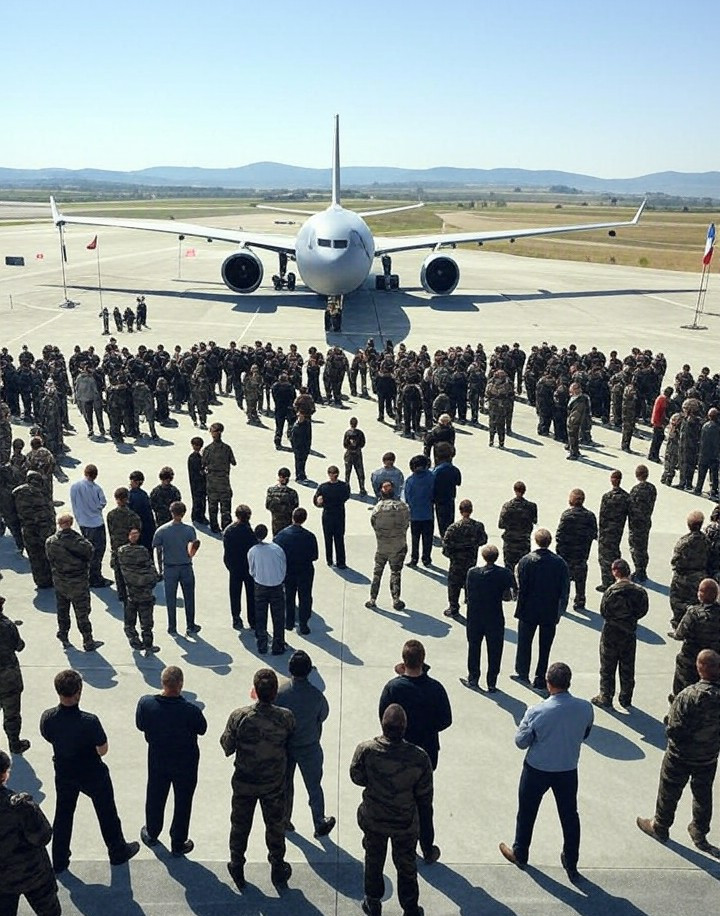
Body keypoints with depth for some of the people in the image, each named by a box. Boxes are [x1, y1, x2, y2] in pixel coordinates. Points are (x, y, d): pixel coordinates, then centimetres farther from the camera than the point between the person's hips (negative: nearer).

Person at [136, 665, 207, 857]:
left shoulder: (145, 703, -25)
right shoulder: (191, 710, -33)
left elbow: (140, 725, -5)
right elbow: (202, 729, -12)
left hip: (157, 760, 3)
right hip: (185, 763, -3)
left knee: (155, 797, 27)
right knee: (182, 803, 18)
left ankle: (151, 835, 48)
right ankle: (178, 844, 33)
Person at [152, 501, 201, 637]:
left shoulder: (161, 530, -9)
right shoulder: (190, 529, -12)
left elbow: (158, 551, -5)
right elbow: (193, 550, -19)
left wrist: (161, 568, 7)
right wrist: (190, 555, 4)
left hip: (169, 569, 1)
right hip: (186, 568, -1)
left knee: (171, 599, 13)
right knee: (189, 599, 13)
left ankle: (172, 628, 21)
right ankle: (190, 627, 21)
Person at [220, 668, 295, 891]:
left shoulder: (239, 716, -25)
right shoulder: (286, 717, -23)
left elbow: (227, 748, -13)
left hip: (244, 783, 0)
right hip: (274, 784, 0)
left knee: (240, 825, 23)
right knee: (275, 826, 22)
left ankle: (237, 869, 40)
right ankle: (278, 869, 40)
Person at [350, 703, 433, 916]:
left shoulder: (365, 750, -28)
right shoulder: (419, 757, -28)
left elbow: (357, 777, -9)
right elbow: (425, 795, -13)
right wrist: (424, 818, 6)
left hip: (373, 820, 1)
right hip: (406, 823, -1)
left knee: (374, 861, 27)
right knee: (406, 866, 24)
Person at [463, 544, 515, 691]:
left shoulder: (472, 572, -11)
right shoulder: (505, 574, -14)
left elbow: (467, 594, -6)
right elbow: (507, 596, -12)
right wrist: (496, 596, 6)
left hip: (474, 617, 1)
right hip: (495, 618, -1)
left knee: (474, 648, 18)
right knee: (494, 651, 12)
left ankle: (473, 679, 27)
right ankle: (491, 683, 18)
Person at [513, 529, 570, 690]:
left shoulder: (526, 560, -14)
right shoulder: (560, 562, -9)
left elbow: (520, 587, -12)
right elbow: (565, 590, -5)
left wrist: (520, 607, 0)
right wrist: (560, 610, 5)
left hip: (529, 610, -1)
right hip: (550, 612, 1)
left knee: (524, 642, 18)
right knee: (545, 647, 12)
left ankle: (522, 673, 29)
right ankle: (540, 680, 18)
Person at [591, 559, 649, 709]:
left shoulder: (611, 591, -21)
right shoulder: (640, 591, -10)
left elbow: (603, 612, -15)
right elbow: (643, 611, -2)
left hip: (611, 633, -3)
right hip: (630, 633, 3)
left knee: (607, 667, 11)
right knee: (627, 667, 16)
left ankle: (605, 698, 19)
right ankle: (626, 699, 26)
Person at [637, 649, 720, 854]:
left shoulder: (689, 696, -34)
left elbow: (674, 731, -28)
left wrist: (668, 724, -8)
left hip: (681, 756, -4)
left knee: (669, 793, 19)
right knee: (703, 795, 25)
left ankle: (660, 827, 40)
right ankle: (699, 834, 44)